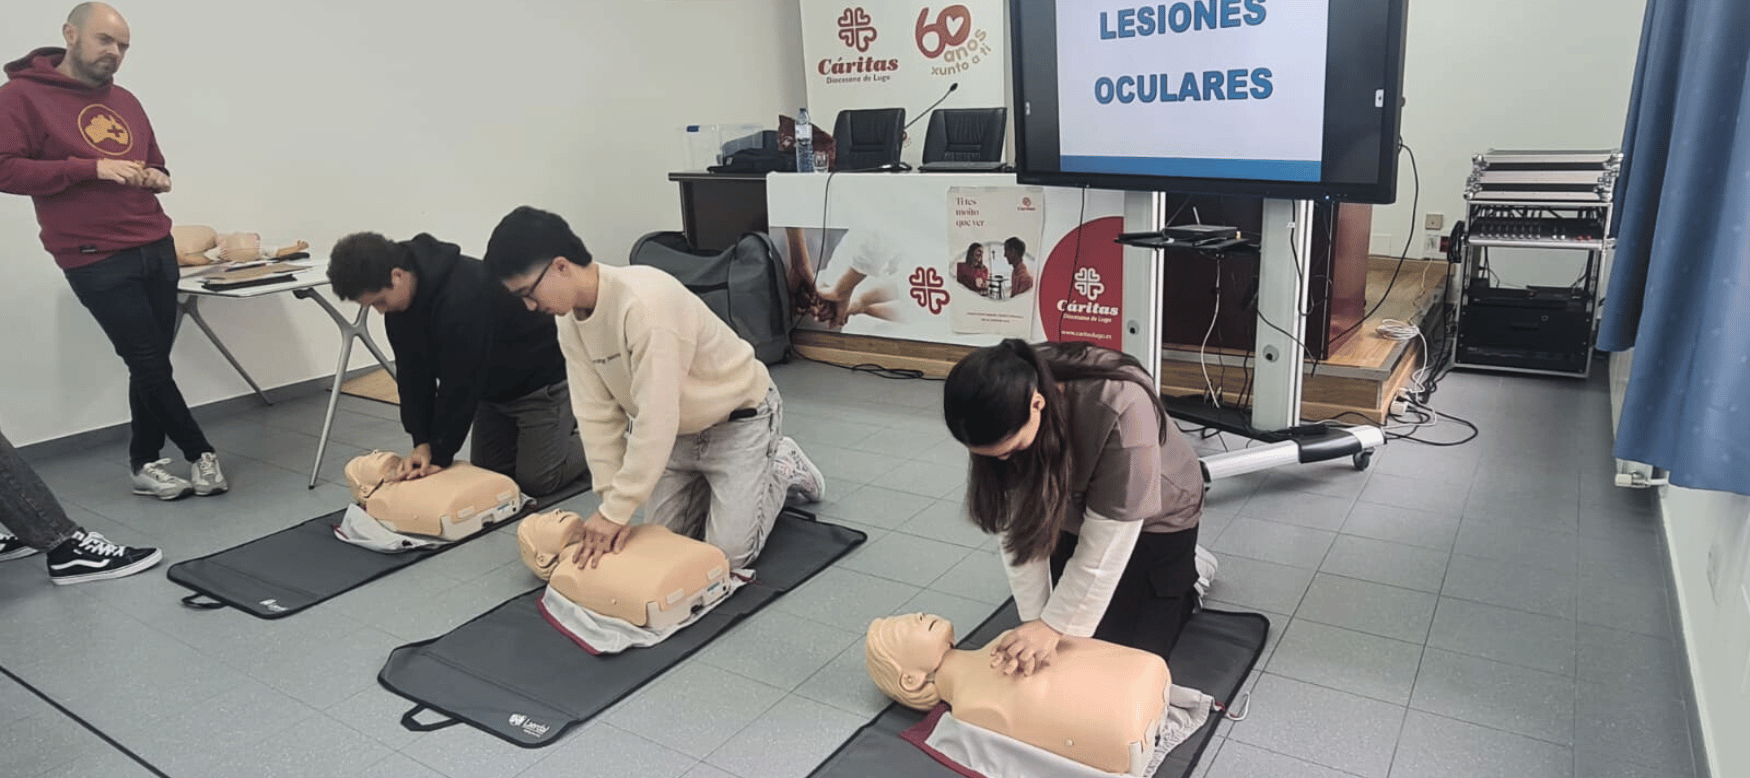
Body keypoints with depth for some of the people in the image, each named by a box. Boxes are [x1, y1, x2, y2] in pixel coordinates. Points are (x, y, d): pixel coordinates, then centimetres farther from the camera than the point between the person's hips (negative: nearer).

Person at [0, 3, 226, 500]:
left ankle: (146, 464, 18)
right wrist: (91, 167, -17)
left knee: (152, 363, 7)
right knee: (149, 364, -3)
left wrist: (157, 179, 4)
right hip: (96, 262, -6)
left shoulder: (125, 101, 17)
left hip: (157, 248, 6)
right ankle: (200, 454, 9)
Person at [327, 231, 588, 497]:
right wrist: (422, 441, -13)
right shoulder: (399, 298, -8)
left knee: (537, 479, -9)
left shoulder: (462, 296, -37)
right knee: (486, 473, 12)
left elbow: (462, 383, -30)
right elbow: (414, 373, -5)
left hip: (541, 378, -8)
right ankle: (564, 426, 29)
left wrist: (441, 454, -21)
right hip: (492, 385, 9)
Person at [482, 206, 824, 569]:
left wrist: (616, 511, -30)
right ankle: (715, 481, 29)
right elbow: (598, 415, -8)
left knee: (728, 552, -9)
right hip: (679, 430, 7)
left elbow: (656, 419, -35)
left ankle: (783, 467, 16)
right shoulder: (570, 320, -9)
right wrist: (612, 504, -14)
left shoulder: (644, 301, -36)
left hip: (741, 418, -7)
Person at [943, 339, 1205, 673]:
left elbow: (1108, 536, -33)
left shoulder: (1120, 408, -42)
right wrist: (1034, 619, -21)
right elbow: (1019, 520, -20)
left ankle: (1191, 570, 24)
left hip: (1154, 517, -4)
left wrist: (1054, 624, -27)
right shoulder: (1003, 408, -27)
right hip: (1072, 511, 4)